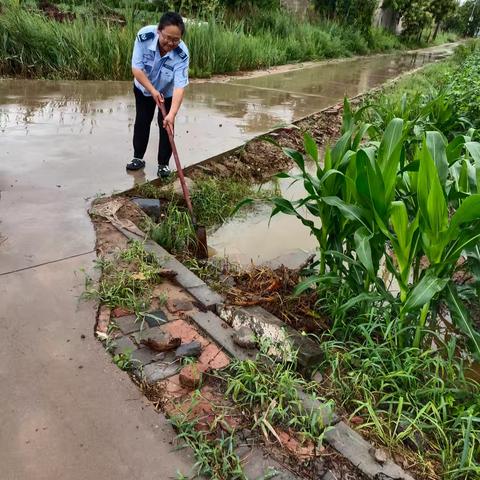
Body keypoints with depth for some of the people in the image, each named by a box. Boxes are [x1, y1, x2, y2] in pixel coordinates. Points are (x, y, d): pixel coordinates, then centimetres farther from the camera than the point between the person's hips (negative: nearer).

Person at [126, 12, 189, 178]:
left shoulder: (182, 54, -35)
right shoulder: (144, 35, -33)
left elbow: (179, 86, -40)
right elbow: (136, 68, -27)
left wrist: (172, 114, -50)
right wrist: (153, 91, -31)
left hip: (168, 92, -1)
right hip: (143, 88, 2)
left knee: (166, 126, -4)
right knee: (141, 122, 11)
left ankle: (163, 164, 11)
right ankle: (138, 158, 27)